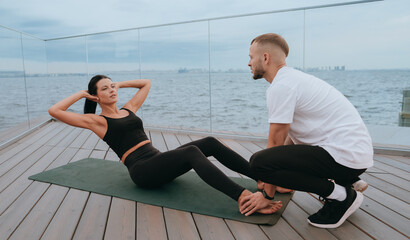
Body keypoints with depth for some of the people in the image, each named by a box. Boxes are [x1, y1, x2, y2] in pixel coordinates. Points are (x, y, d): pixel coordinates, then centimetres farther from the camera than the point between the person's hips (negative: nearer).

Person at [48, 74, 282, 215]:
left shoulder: (129, 109, 22)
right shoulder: (95, 120, 7)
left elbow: (146, 83, 33)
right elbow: (54, 111, -1)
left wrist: (120, 84, 27)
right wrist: (80, 94, 8)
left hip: (159, 161, 7)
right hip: (141, 170, -7)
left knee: (210, 143, -16)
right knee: (192, 152, -35)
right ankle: (246, 199, -47)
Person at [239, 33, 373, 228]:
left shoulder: (280, 86, -15)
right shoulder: (292, 78, 16)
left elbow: (275, 143, -12)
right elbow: (289, 137, 21)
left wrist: (267, 195, -2)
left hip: (344, 155, -10)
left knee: (259, 162, -22)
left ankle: (340, 196, -8)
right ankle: (349, 181, 18)